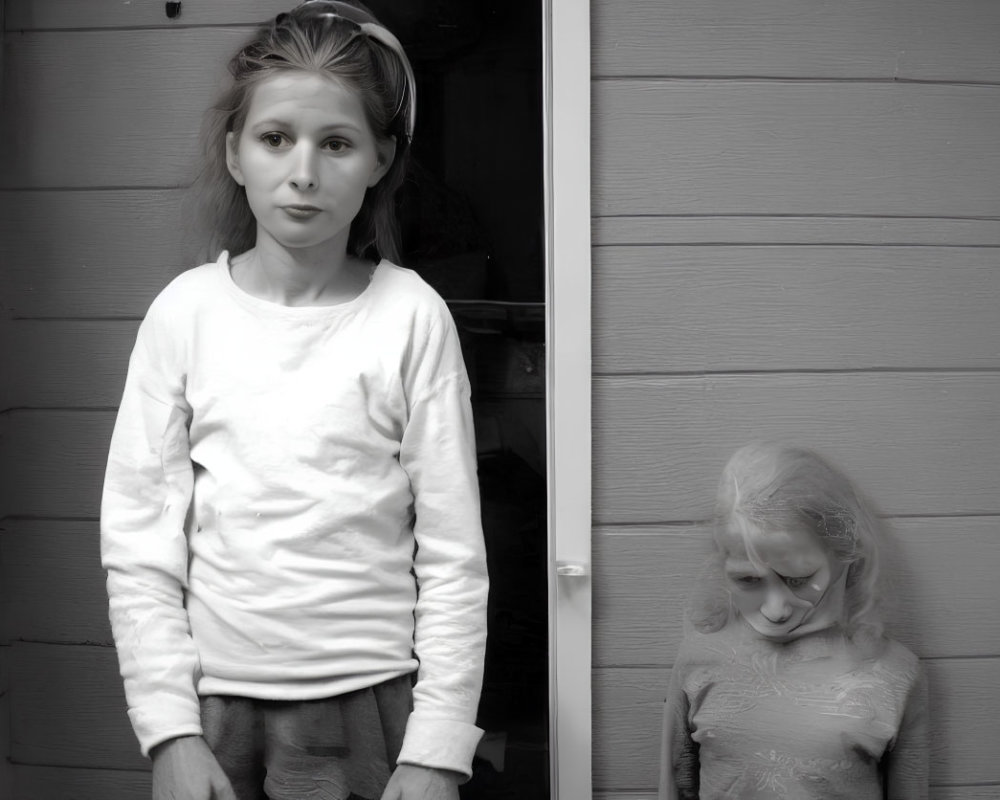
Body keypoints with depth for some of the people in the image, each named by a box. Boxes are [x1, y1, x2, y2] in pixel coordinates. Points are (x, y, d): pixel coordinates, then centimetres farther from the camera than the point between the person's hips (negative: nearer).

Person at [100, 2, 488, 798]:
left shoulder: (411, 316, -7)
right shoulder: (185, 312, -3)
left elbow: (453, 554, -5)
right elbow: (138, 542, -1)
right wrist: (170, 731, -5)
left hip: (368, 704, -1)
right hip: (215, 705, 1)